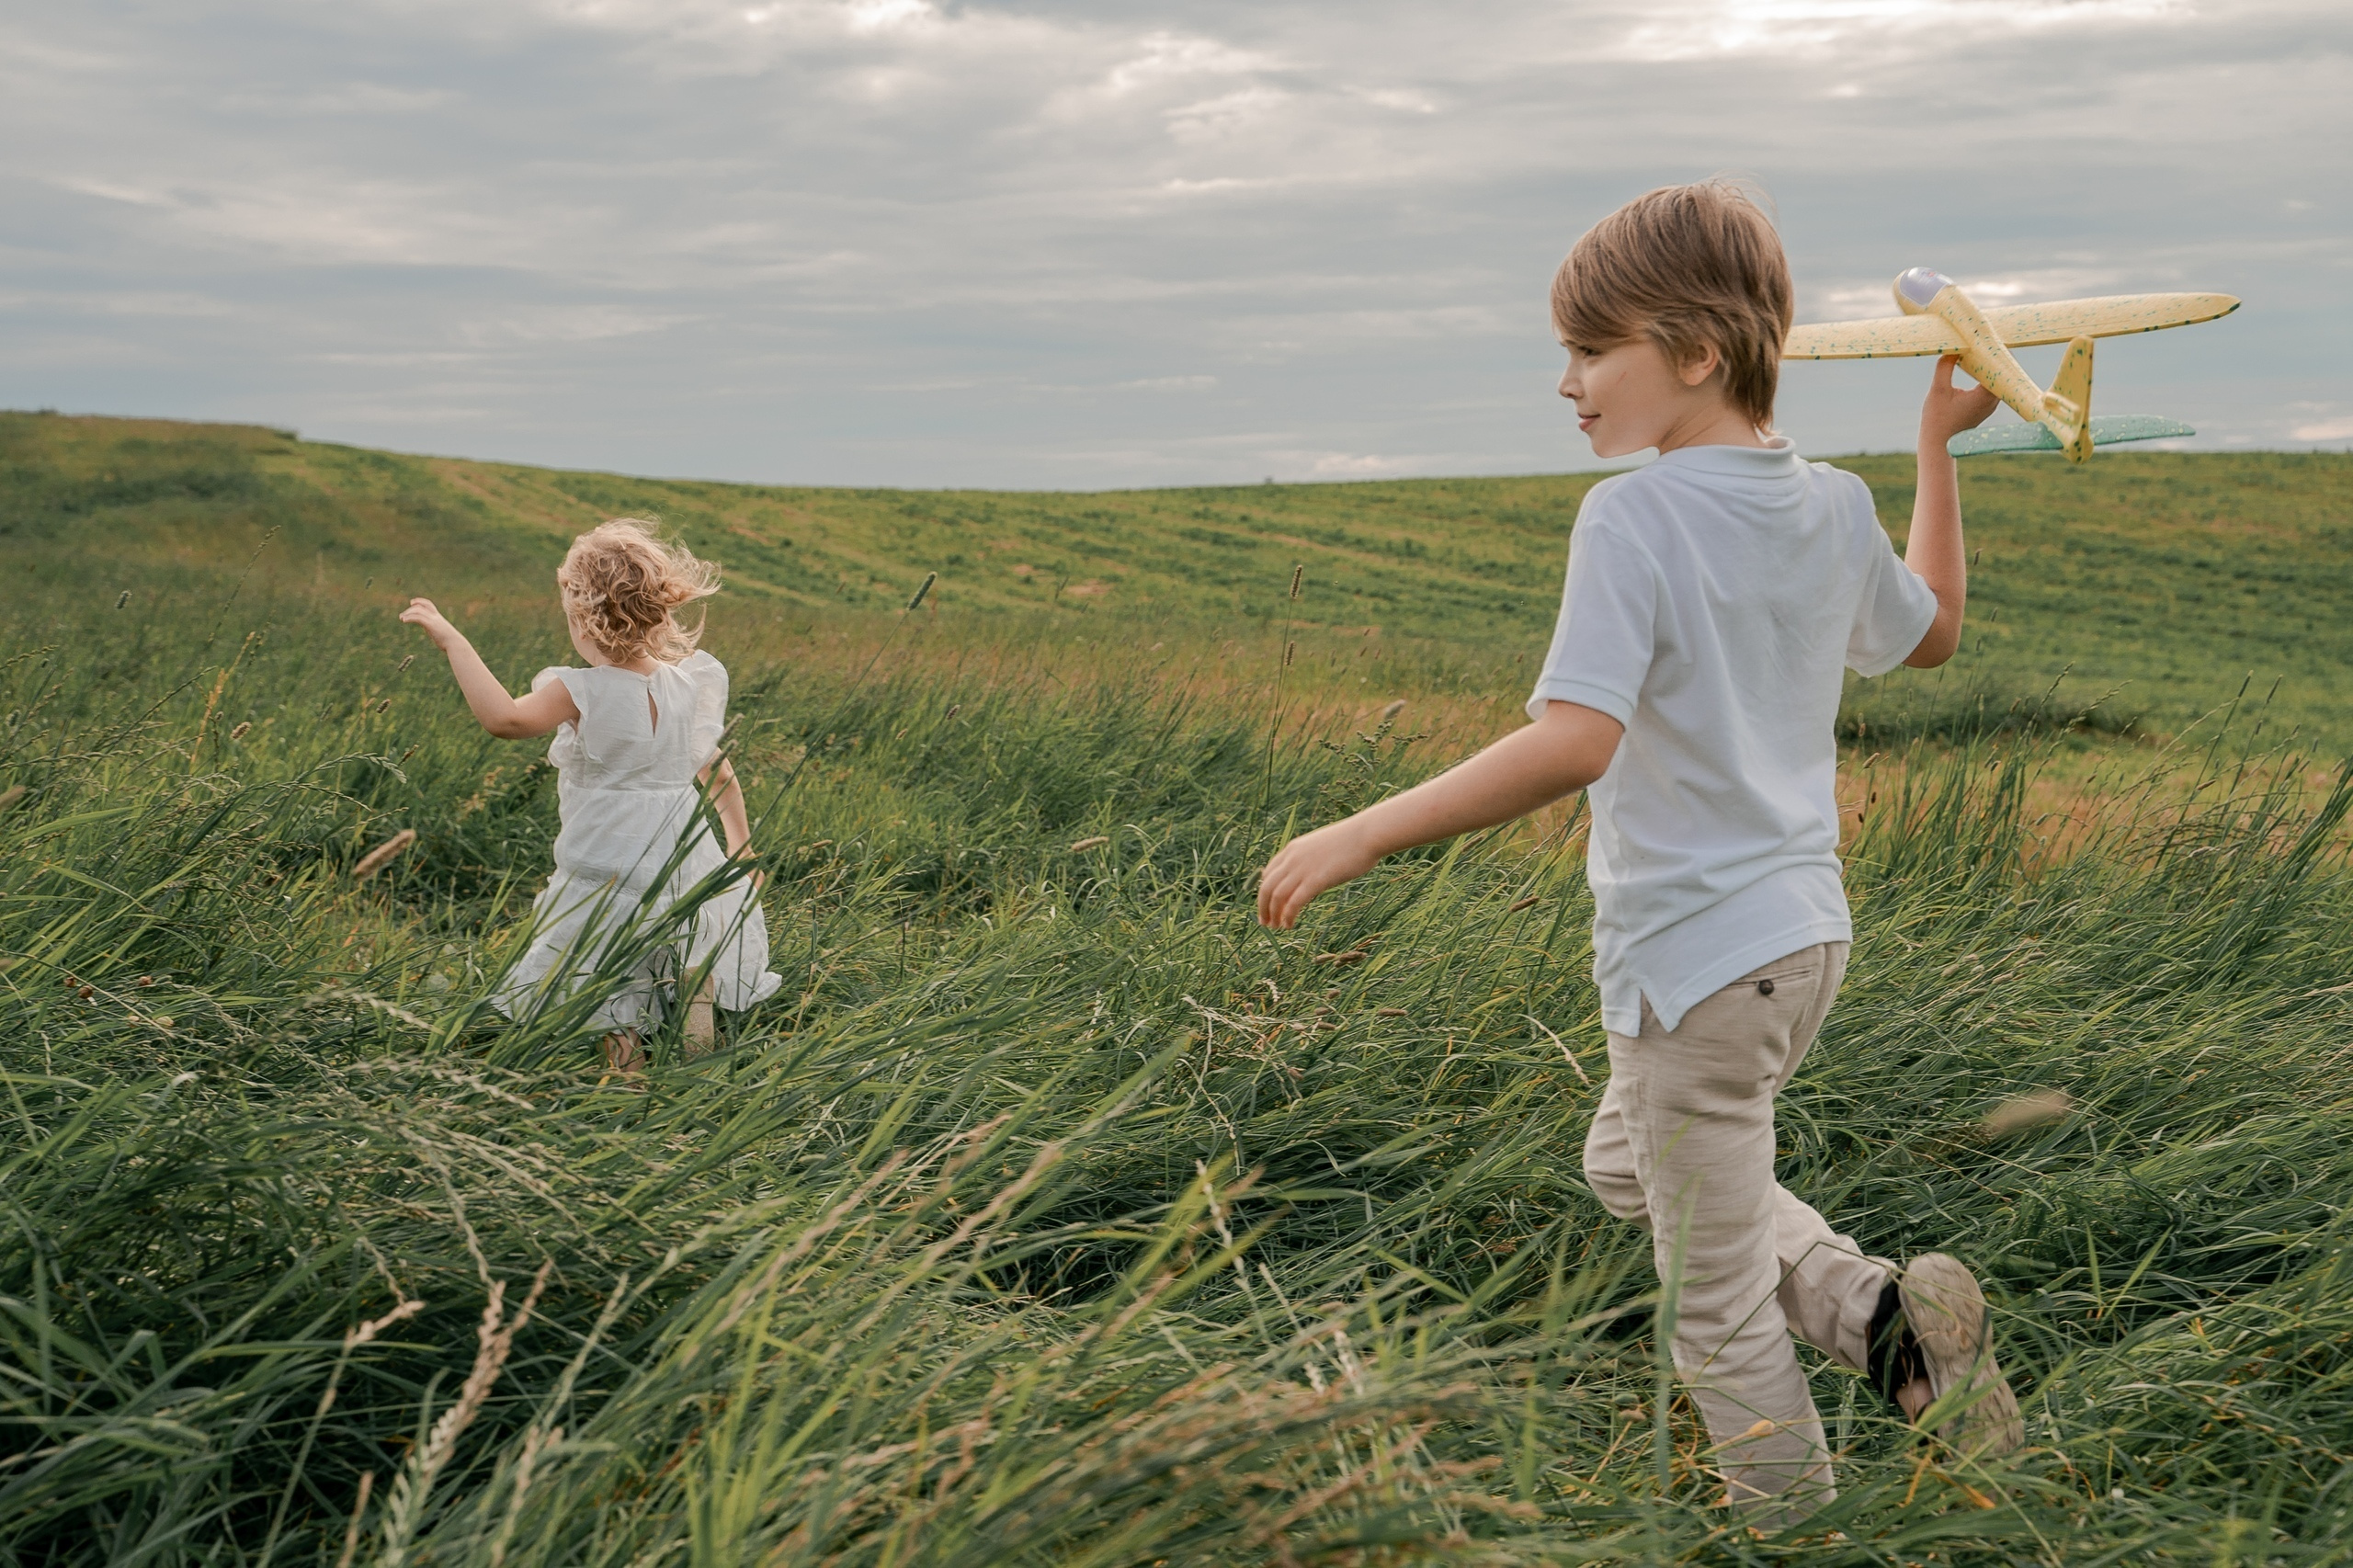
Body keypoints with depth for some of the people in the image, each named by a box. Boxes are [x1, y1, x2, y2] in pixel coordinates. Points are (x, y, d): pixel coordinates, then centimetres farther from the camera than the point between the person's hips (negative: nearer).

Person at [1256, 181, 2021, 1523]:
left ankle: (1796, 1524, 25)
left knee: (1719, 1309, 10)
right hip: (1806, 933, 8)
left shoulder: (1634, 519, -20)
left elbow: (1574, 742, -32)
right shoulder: (1834, 509, 3)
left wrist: (1361, 836, -30)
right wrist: (1940, 443, 29)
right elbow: (1933, 633, 23)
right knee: (1626, 1163, 29)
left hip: (1698, 960, -8)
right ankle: (1880, 1311, 16)